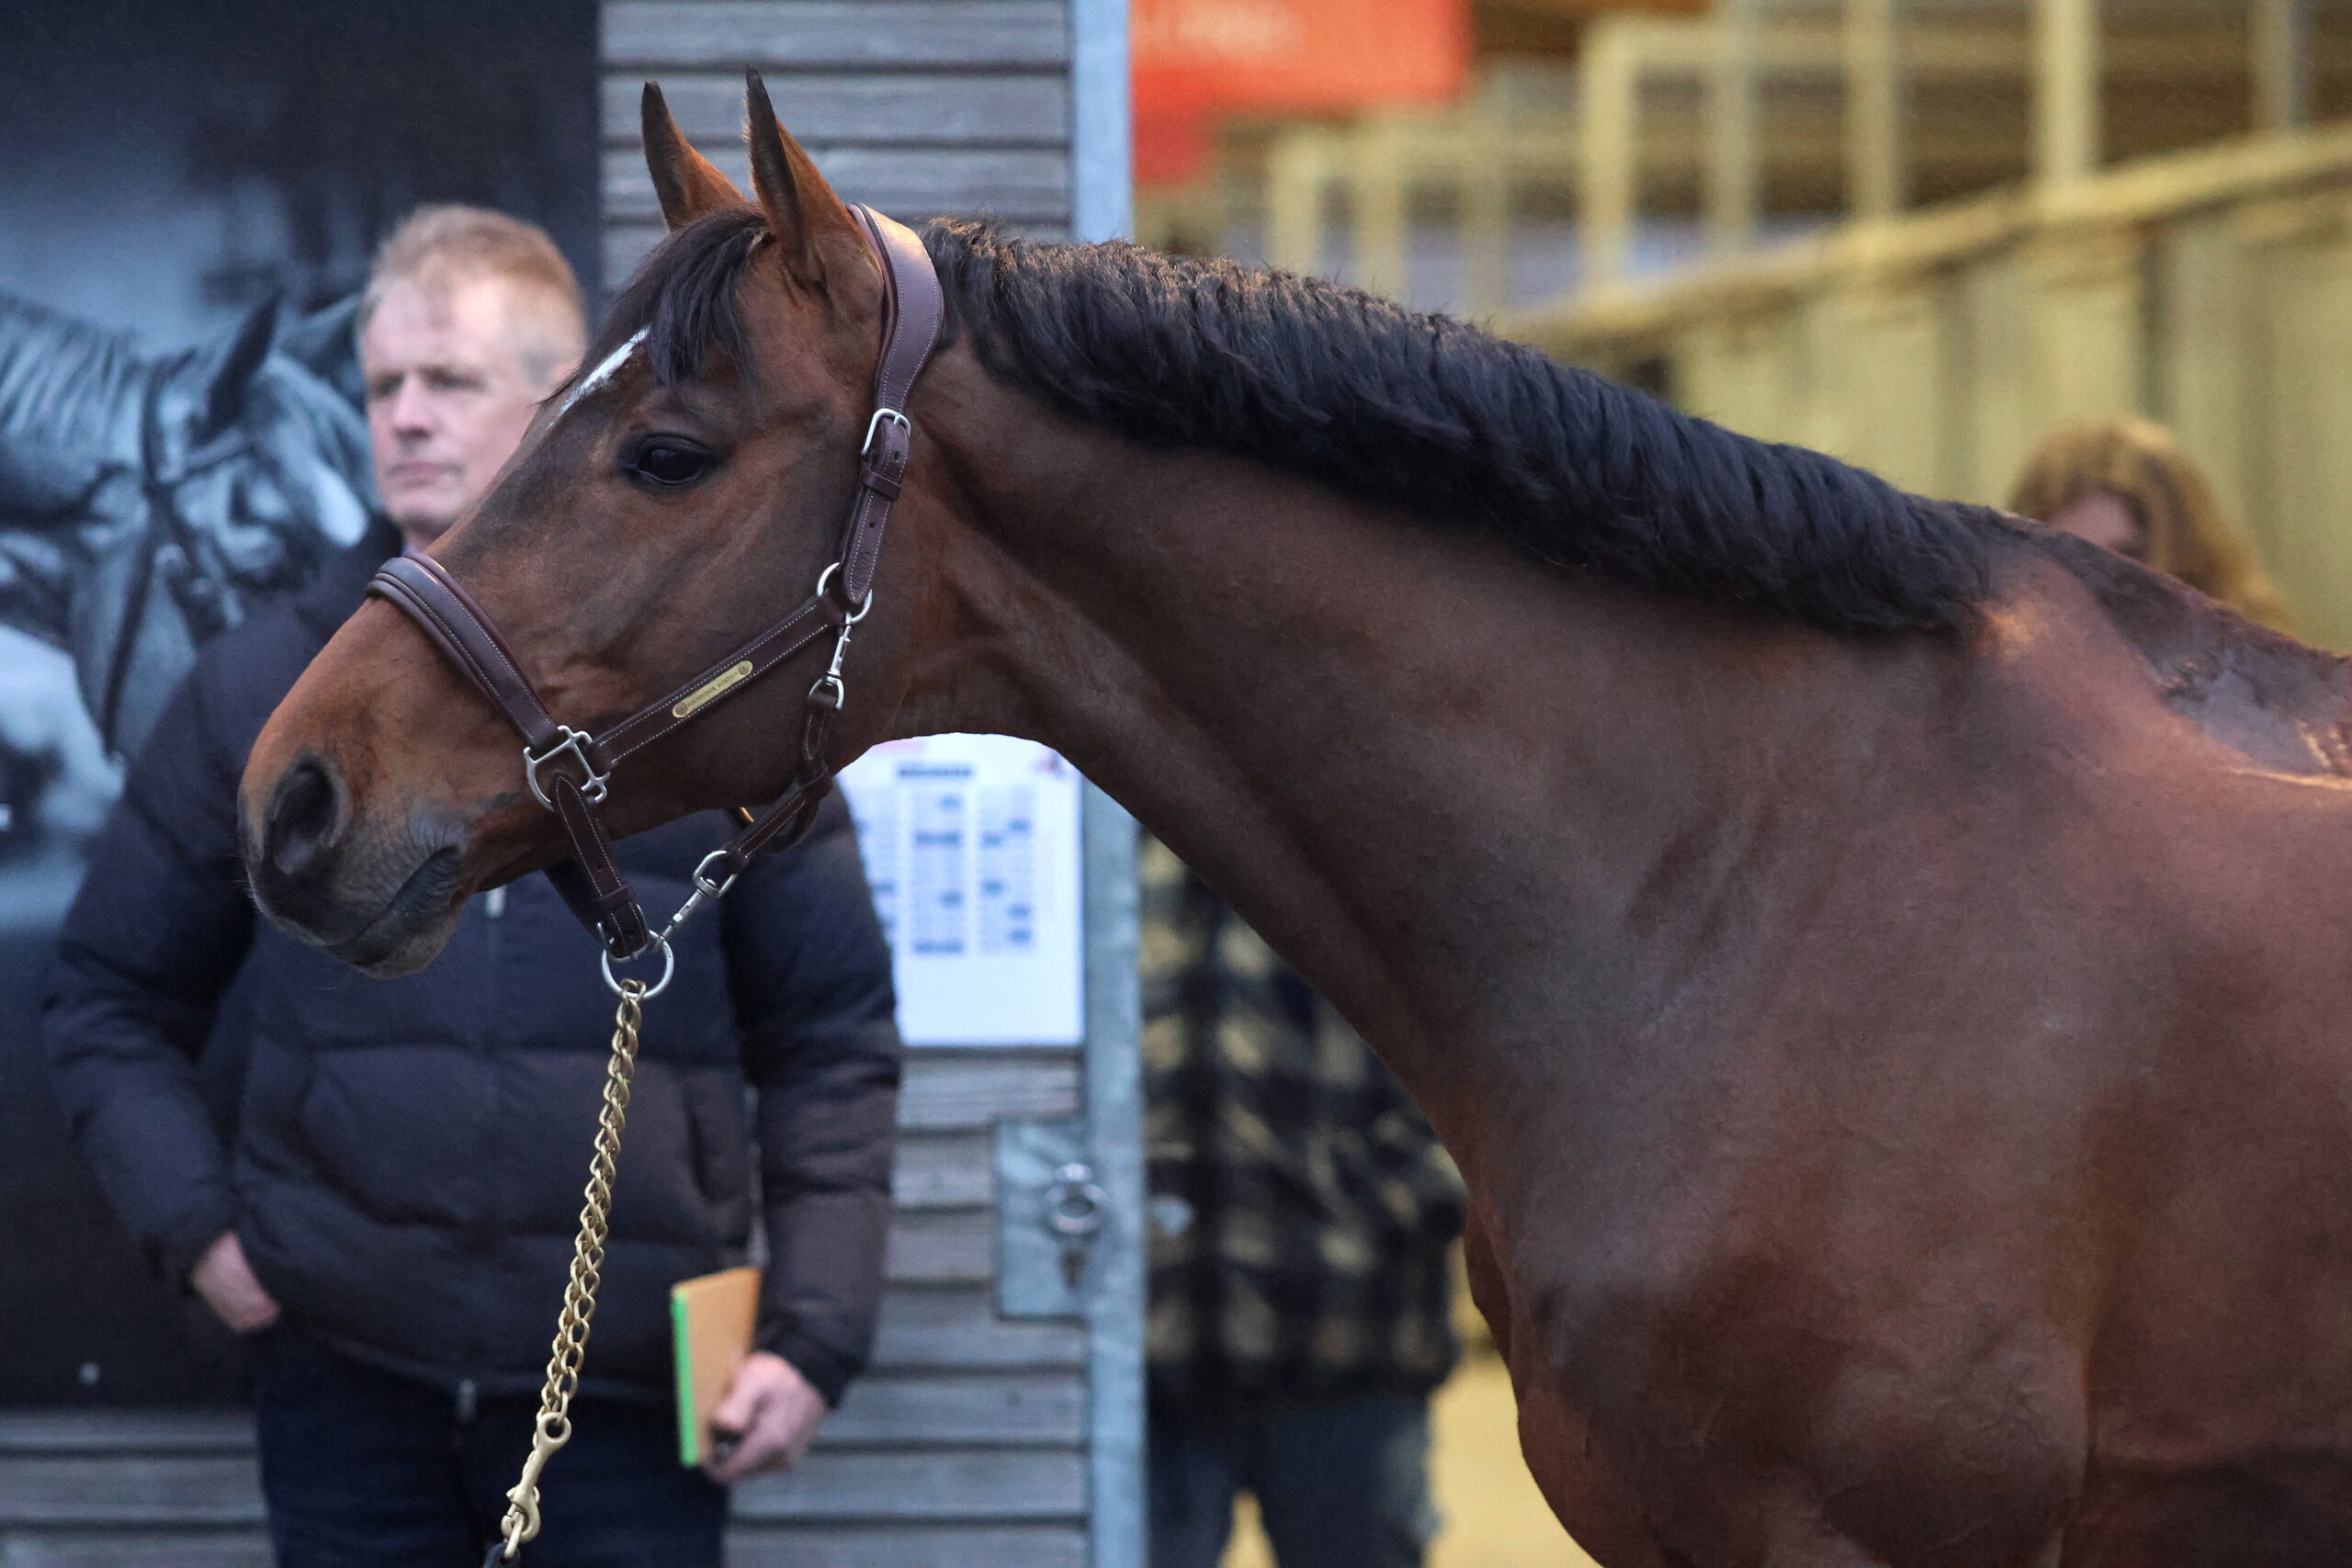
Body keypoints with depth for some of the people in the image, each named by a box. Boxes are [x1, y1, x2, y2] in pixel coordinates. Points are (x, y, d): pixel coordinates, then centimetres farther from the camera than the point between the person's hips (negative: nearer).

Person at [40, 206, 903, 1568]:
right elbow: (110, 997, 15)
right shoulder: (263, 690, 8)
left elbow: (833, 1039, 8)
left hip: (632, 1402, -1)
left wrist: (813, 1339, -2)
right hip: (349, 1391, 1)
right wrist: (194, 1224, -1)